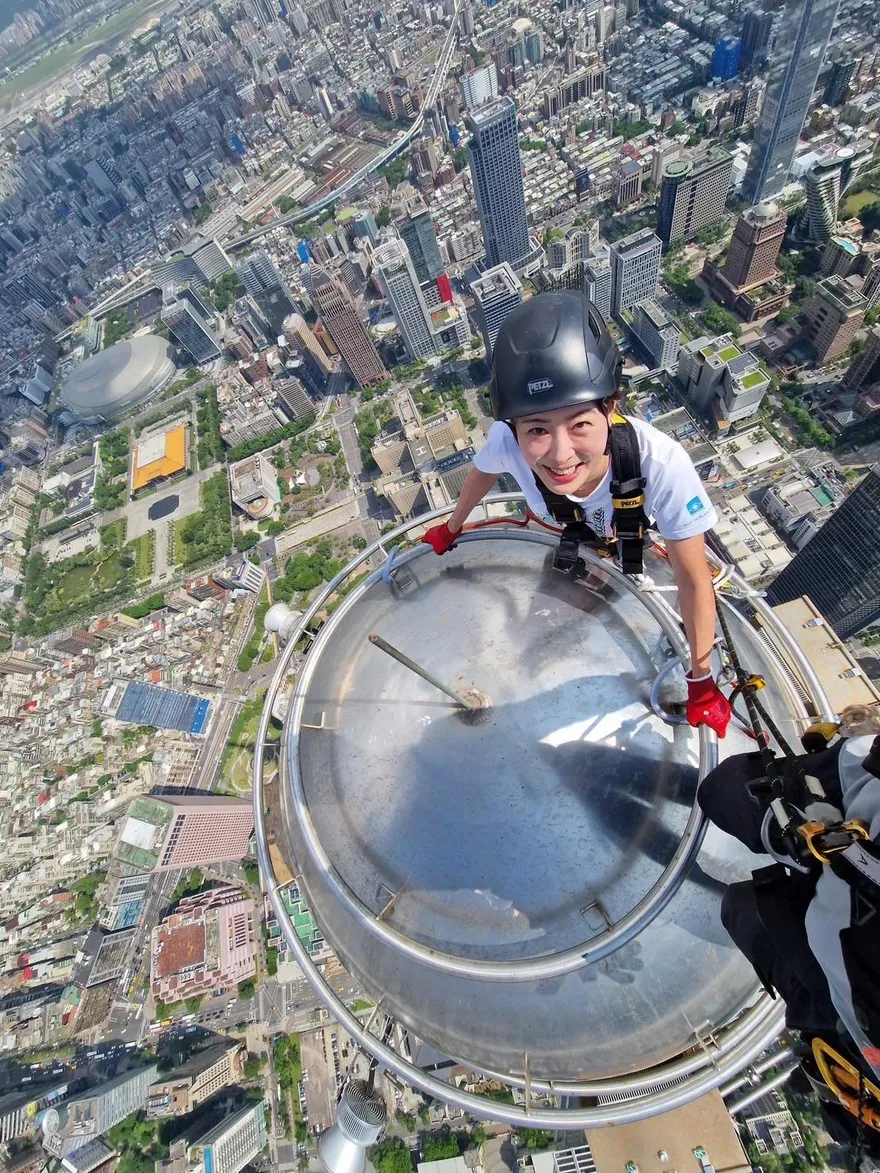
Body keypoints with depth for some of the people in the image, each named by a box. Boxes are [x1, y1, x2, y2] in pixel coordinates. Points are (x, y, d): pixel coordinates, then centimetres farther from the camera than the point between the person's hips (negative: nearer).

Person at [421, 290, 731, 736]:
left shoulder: (662, 463, -48)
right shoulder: (506, 442, -42)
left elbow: (694, 580, -32)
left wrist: (701, 680, -21)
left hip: (640, 530, -2)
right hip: (569, 529, 2)